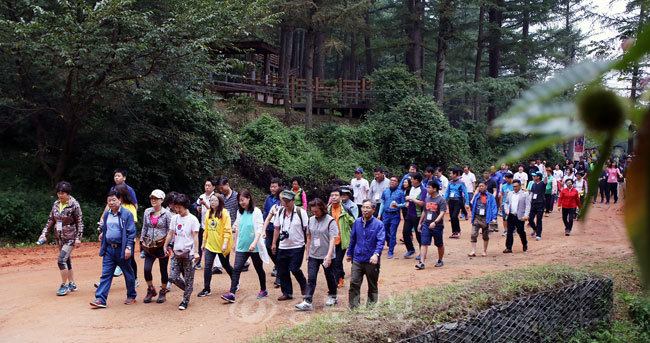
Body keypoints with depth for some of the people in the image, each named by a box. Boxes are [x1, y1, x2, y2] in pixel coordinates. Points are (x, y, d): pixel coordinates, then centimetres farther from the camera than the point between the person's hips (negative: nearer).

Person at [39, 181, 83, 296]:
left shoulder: (74, 205, -12)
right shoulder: (56, 204, 6)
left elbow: (80, 222, -10)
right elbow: (51, 220, 13)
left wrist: (78, 238, -14)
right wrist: (44, 233, 3)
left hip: (70, 238, -7)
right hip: (59, 238, 7)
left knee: (61, 260, -14)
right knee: (67, 261, 12)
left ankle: (64, 285, -2)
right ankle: (72, 284, 23)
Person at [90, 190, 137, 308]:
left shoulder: (127, 214, -9)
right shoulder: (107, 214, 9)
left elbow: (131, 232, -11)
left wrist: (128, 247, -17)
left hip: (122, 249, -5)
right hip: (109, 249, 5)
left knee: (128, 274, 9)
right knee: (106, 274, 1)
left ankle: (131, 296, 25)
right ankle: (100, 299, 1)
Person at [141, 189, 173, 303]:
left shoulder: (166, 213, -6)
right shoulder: (147, 212, 7)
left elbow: (170, 230, -5)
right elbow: (144, 228, 15)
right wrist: (142, 241, 11)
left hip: (162, 245, -3)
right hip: (149, 246, 3)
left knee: (163, 270, 6)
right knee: (147, 269, -7)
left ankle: (163, 292, 23)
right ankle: (151, 290, 15)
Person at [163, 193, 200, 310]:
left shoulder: (192, 219, -5)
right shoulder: (174, 218, 10)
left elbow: (195, 237, -9)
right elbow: (170, 234, 15)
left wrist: (196, 252, -15)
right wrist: (165, 246, 7)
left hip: (188, 253, -5)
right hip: (177, 253, 5)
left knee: (188, 278, 1)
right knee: (173, 277, 1)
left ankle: (185, 300, 14)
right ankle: (188, 290, 25)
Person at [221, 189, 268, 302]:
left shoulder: (256, 212, -9)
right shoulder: (239, 212, 8)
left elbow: (260, 229, -14)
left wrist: (254, 243, -25)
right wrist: (236, 243, 19)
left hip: (254, 247, -4)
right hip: (242, 247, 4)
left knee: (259, 269, 11)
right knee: (236, 269, -7)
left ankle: (263, 290, 29)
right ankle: (232, 293, -10)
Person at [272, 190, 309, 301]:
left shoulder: (301, 212, -8)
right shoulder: (280, 212, 7)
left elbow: (307, 229, -6)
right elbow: (277, 228, 15)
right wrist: (274, 243, 13)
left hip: (297, 247, -5)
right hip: (283, 247, 5)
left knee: (294, 269, -11)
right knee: (282, 271, 6)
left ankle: (303, 284, 18)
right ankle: (287, 293, 19)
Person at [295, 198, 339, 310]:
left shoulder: (330, 221, -12)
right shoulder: (311, 220, 5)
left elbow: (332, 239, -18)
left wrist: (329, 255, -26)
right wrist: (307, 251, 16)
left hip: (326, 256, -4)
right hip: (313, 255, 4)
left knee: (329, 276, 12)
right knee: (311, 278, -3)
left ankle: (333, 297, 33)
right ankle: (307, 302, -6)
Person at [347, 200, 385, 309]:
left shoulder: (378, 224, -8)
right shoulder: (357, 222, 5)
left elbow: (381, 241, -16)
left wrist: (376, 254, -32)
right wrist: (350, 254, 21)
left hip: (372, 261, -2)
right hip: (357, 260, 3)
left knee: (373, 286, 11)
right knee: (354, 283, -4)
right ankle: (353, 308, 2)